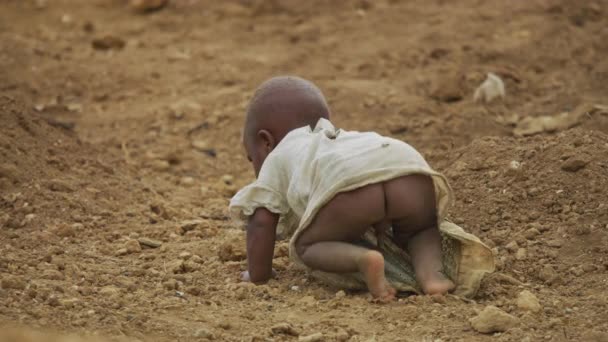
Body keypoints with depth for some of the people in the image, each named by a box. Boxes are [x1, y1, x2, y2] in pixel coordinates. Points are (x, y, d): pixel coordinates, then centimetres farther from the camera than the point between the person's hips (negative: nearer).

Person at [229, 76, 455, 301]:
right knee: (421, 232, 31)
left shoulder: (277, 158, 33)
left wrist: (258, 274, 30)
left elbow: (262, 221, 21)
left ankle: (362, 259, -16)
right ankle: (430, 271, -1)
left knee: (307, 247, 14)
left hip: (348, 182, -5)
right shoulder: (344, 140, 49)